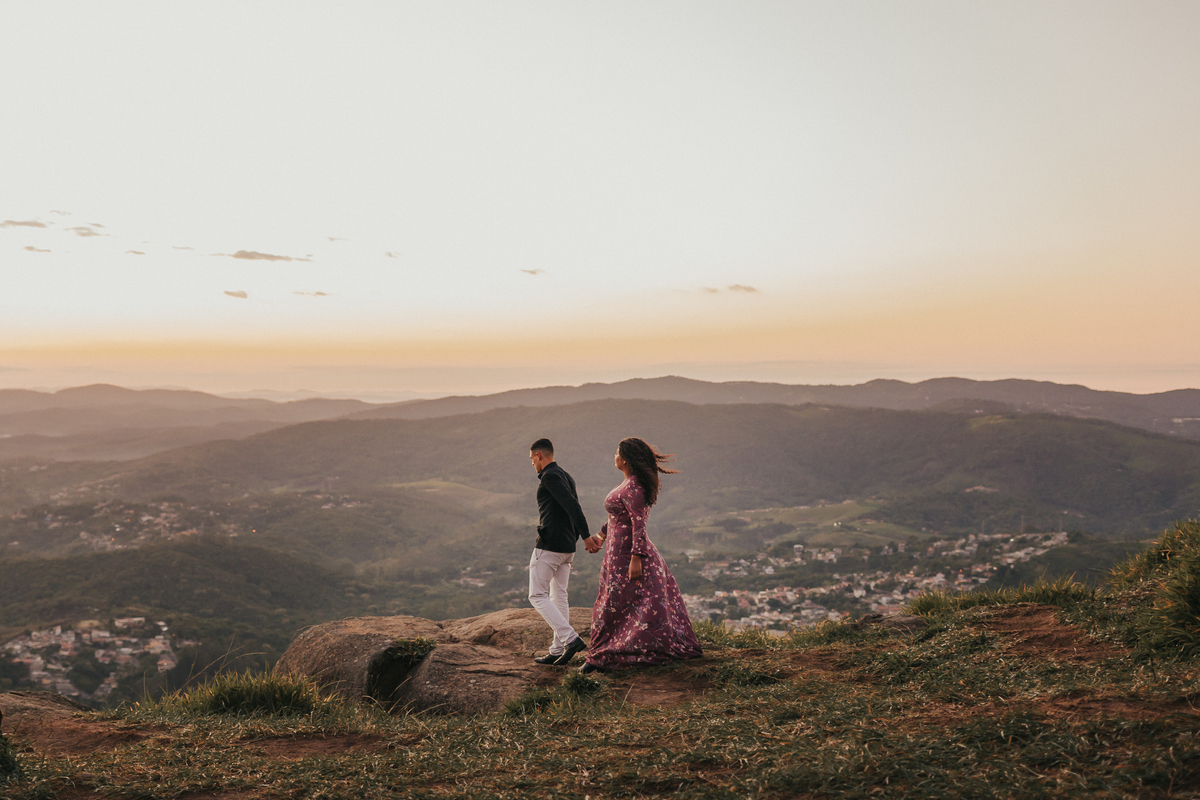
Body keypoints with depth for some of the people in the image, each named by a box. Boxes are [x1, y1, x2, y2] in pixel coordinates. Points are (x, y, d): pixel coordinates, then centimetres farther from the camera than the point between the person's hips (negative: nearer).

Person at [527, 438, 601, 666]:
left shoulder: (550, 477, -14)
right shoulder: (567, 477, 15)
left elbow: (572, 507, -22)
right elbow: (574, 510, 17)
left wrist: (587, 538, -22)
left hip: (548, 546, -9)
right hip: (567, 548, 9)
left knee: (537, 596, -2)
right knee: (559, 597, 12)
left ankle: (570, 638, -12)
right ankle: (557, 652, 15)